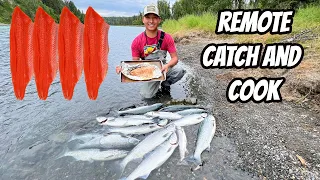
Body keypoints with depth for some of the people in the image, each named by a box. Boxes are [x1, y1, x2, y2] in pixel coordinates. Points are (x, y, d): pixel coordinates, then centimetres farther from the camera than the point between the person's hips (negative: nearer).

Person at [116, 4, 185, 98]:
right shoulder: (137, 41, -14)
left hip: (163, 68, 0)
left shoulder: (166, 38, -13)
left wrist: (167, 66, -35)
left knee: (180, 71, -28)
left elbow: (175, 58, -12)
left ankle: (165, 84, 5)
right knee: (147, 95, -18)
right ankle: (157, 84, 19)